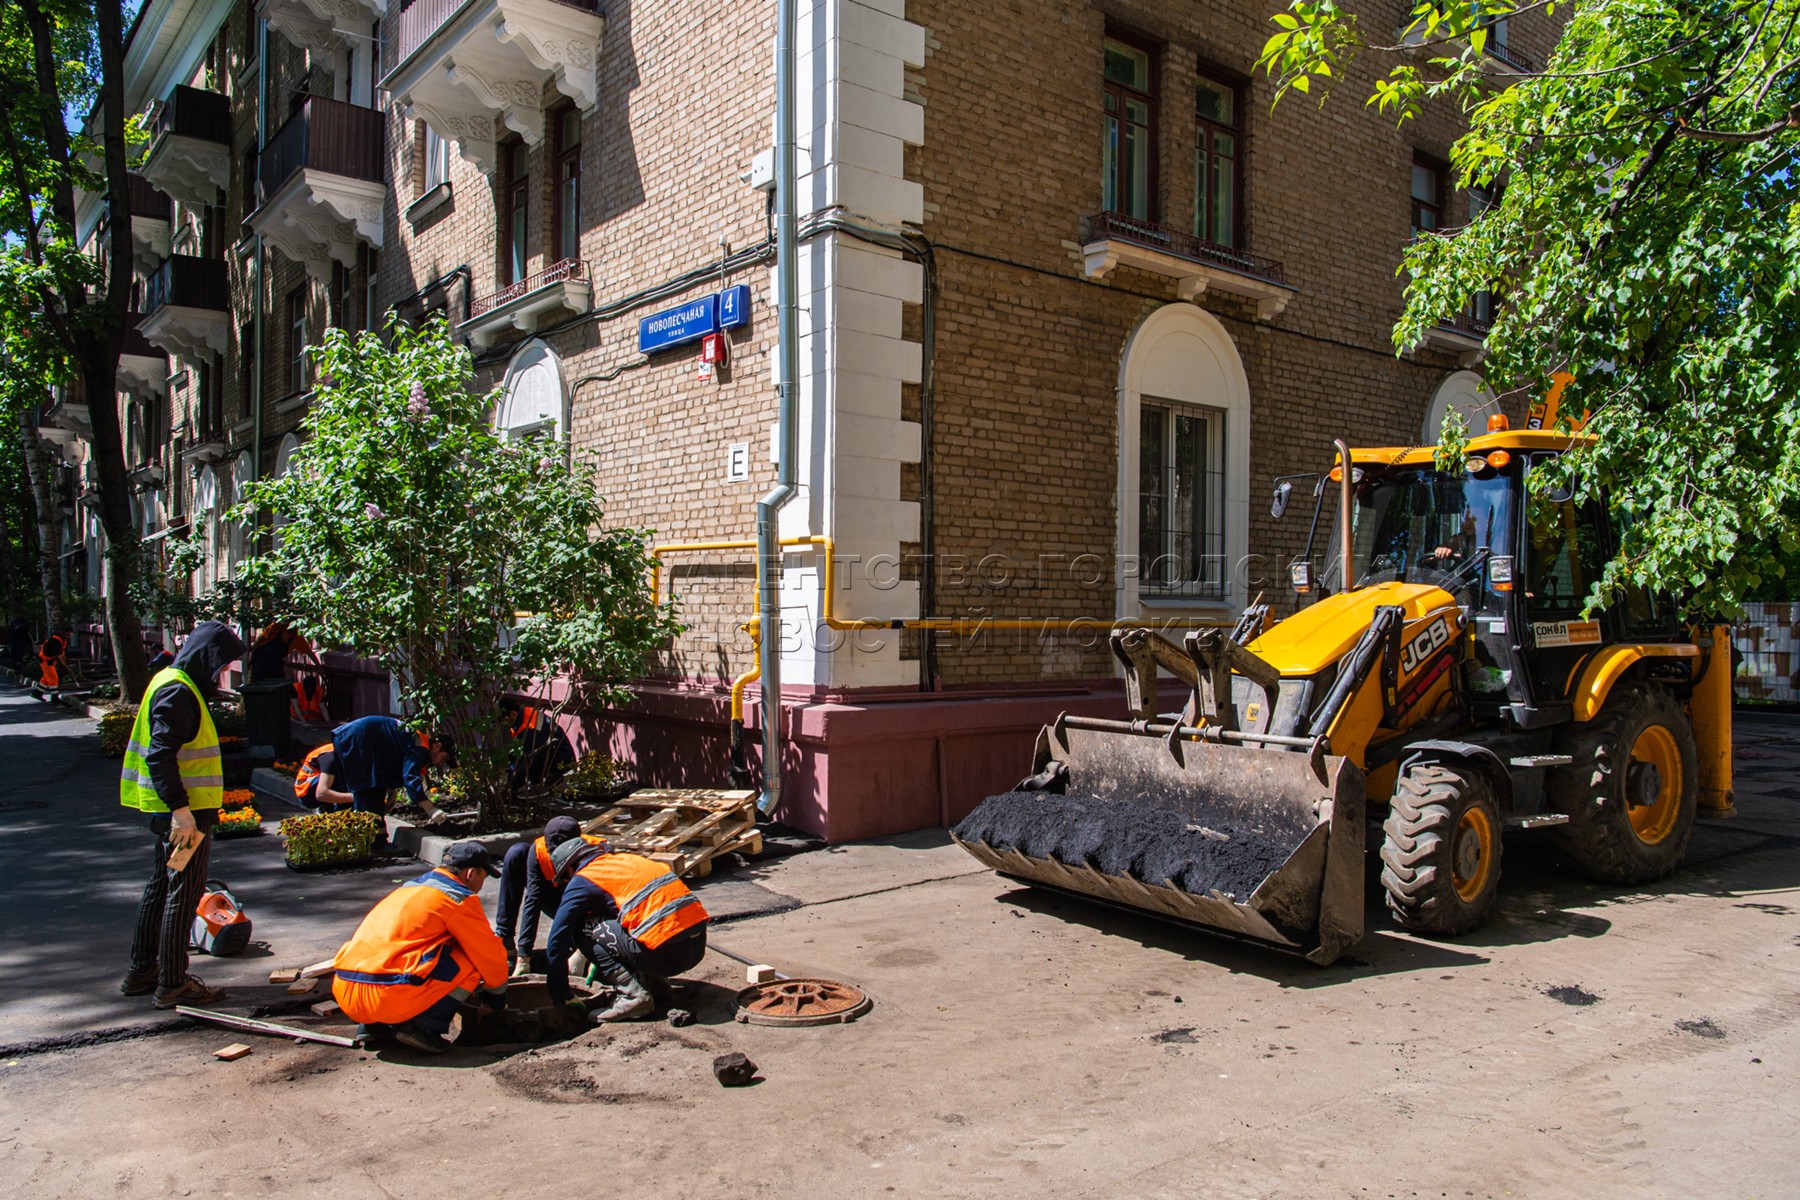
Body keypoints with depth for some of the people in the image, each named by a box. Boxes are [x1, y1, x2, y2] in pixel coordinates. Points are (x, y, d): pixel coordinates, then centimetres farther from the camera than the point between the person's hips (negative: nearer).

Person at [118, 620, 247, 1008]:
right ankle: (172, 984, 4)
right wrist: (180, 808, -26)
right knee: (183, 893, -3)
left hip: (170, 812, 11)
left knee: (160, 888, 18)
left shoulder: (177, 684, 15)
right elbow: (160, 755, -25)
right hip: (183, 814, -11)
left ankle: (141, 972, 29)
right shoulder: (177, 692, -17)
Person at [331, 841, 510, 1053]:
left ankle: (373, 1025, 17)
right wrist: (497, 995, 26)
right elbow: (490, 955, 5)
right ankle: (423, 1025, -5)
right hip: (393, 998, -8)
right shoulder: (459, 899, 0)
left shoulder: (410, 887, 25)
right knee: (472, 961, 2)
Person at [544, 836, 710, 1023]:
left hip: (665, 952, -8)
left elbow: (557, 939, 6)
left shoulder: (582, 880, 6)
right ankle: (656, 984, 15)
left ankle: (632, 995, -2)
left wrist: (559, 997, 17)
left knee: (581, 928, 7)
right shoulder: (626, 859, 26)